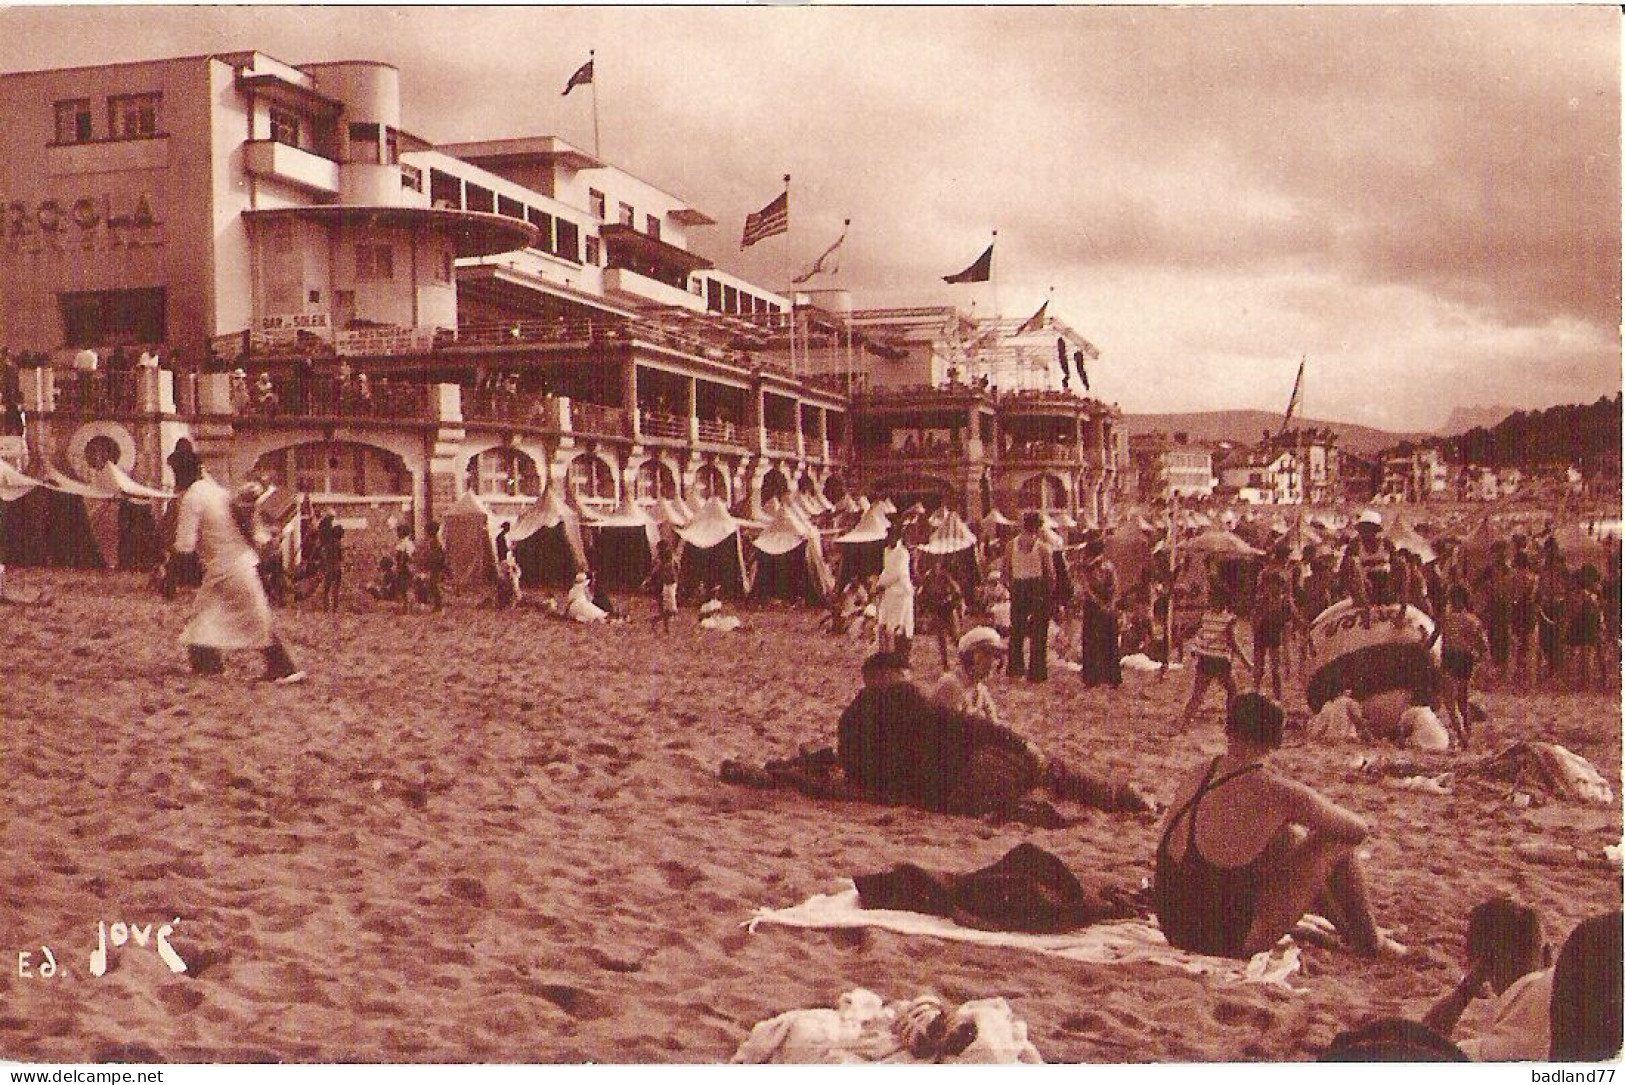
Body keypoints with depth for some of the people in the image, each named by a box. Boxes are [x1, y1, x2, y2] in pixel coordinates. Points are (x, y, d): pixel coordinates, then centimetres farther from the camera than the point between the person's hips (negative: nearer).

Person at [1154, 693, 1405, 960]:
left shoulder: (1196, 777, 3)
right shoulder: (1280, 793, -15)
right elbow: (1357, 830, 2)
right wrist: (1322, 815, 23)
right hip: (1233, 941, -7)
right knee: (1336, 843, 5)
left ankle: (1350, 931, 44)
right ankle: (1370, 942, 26)